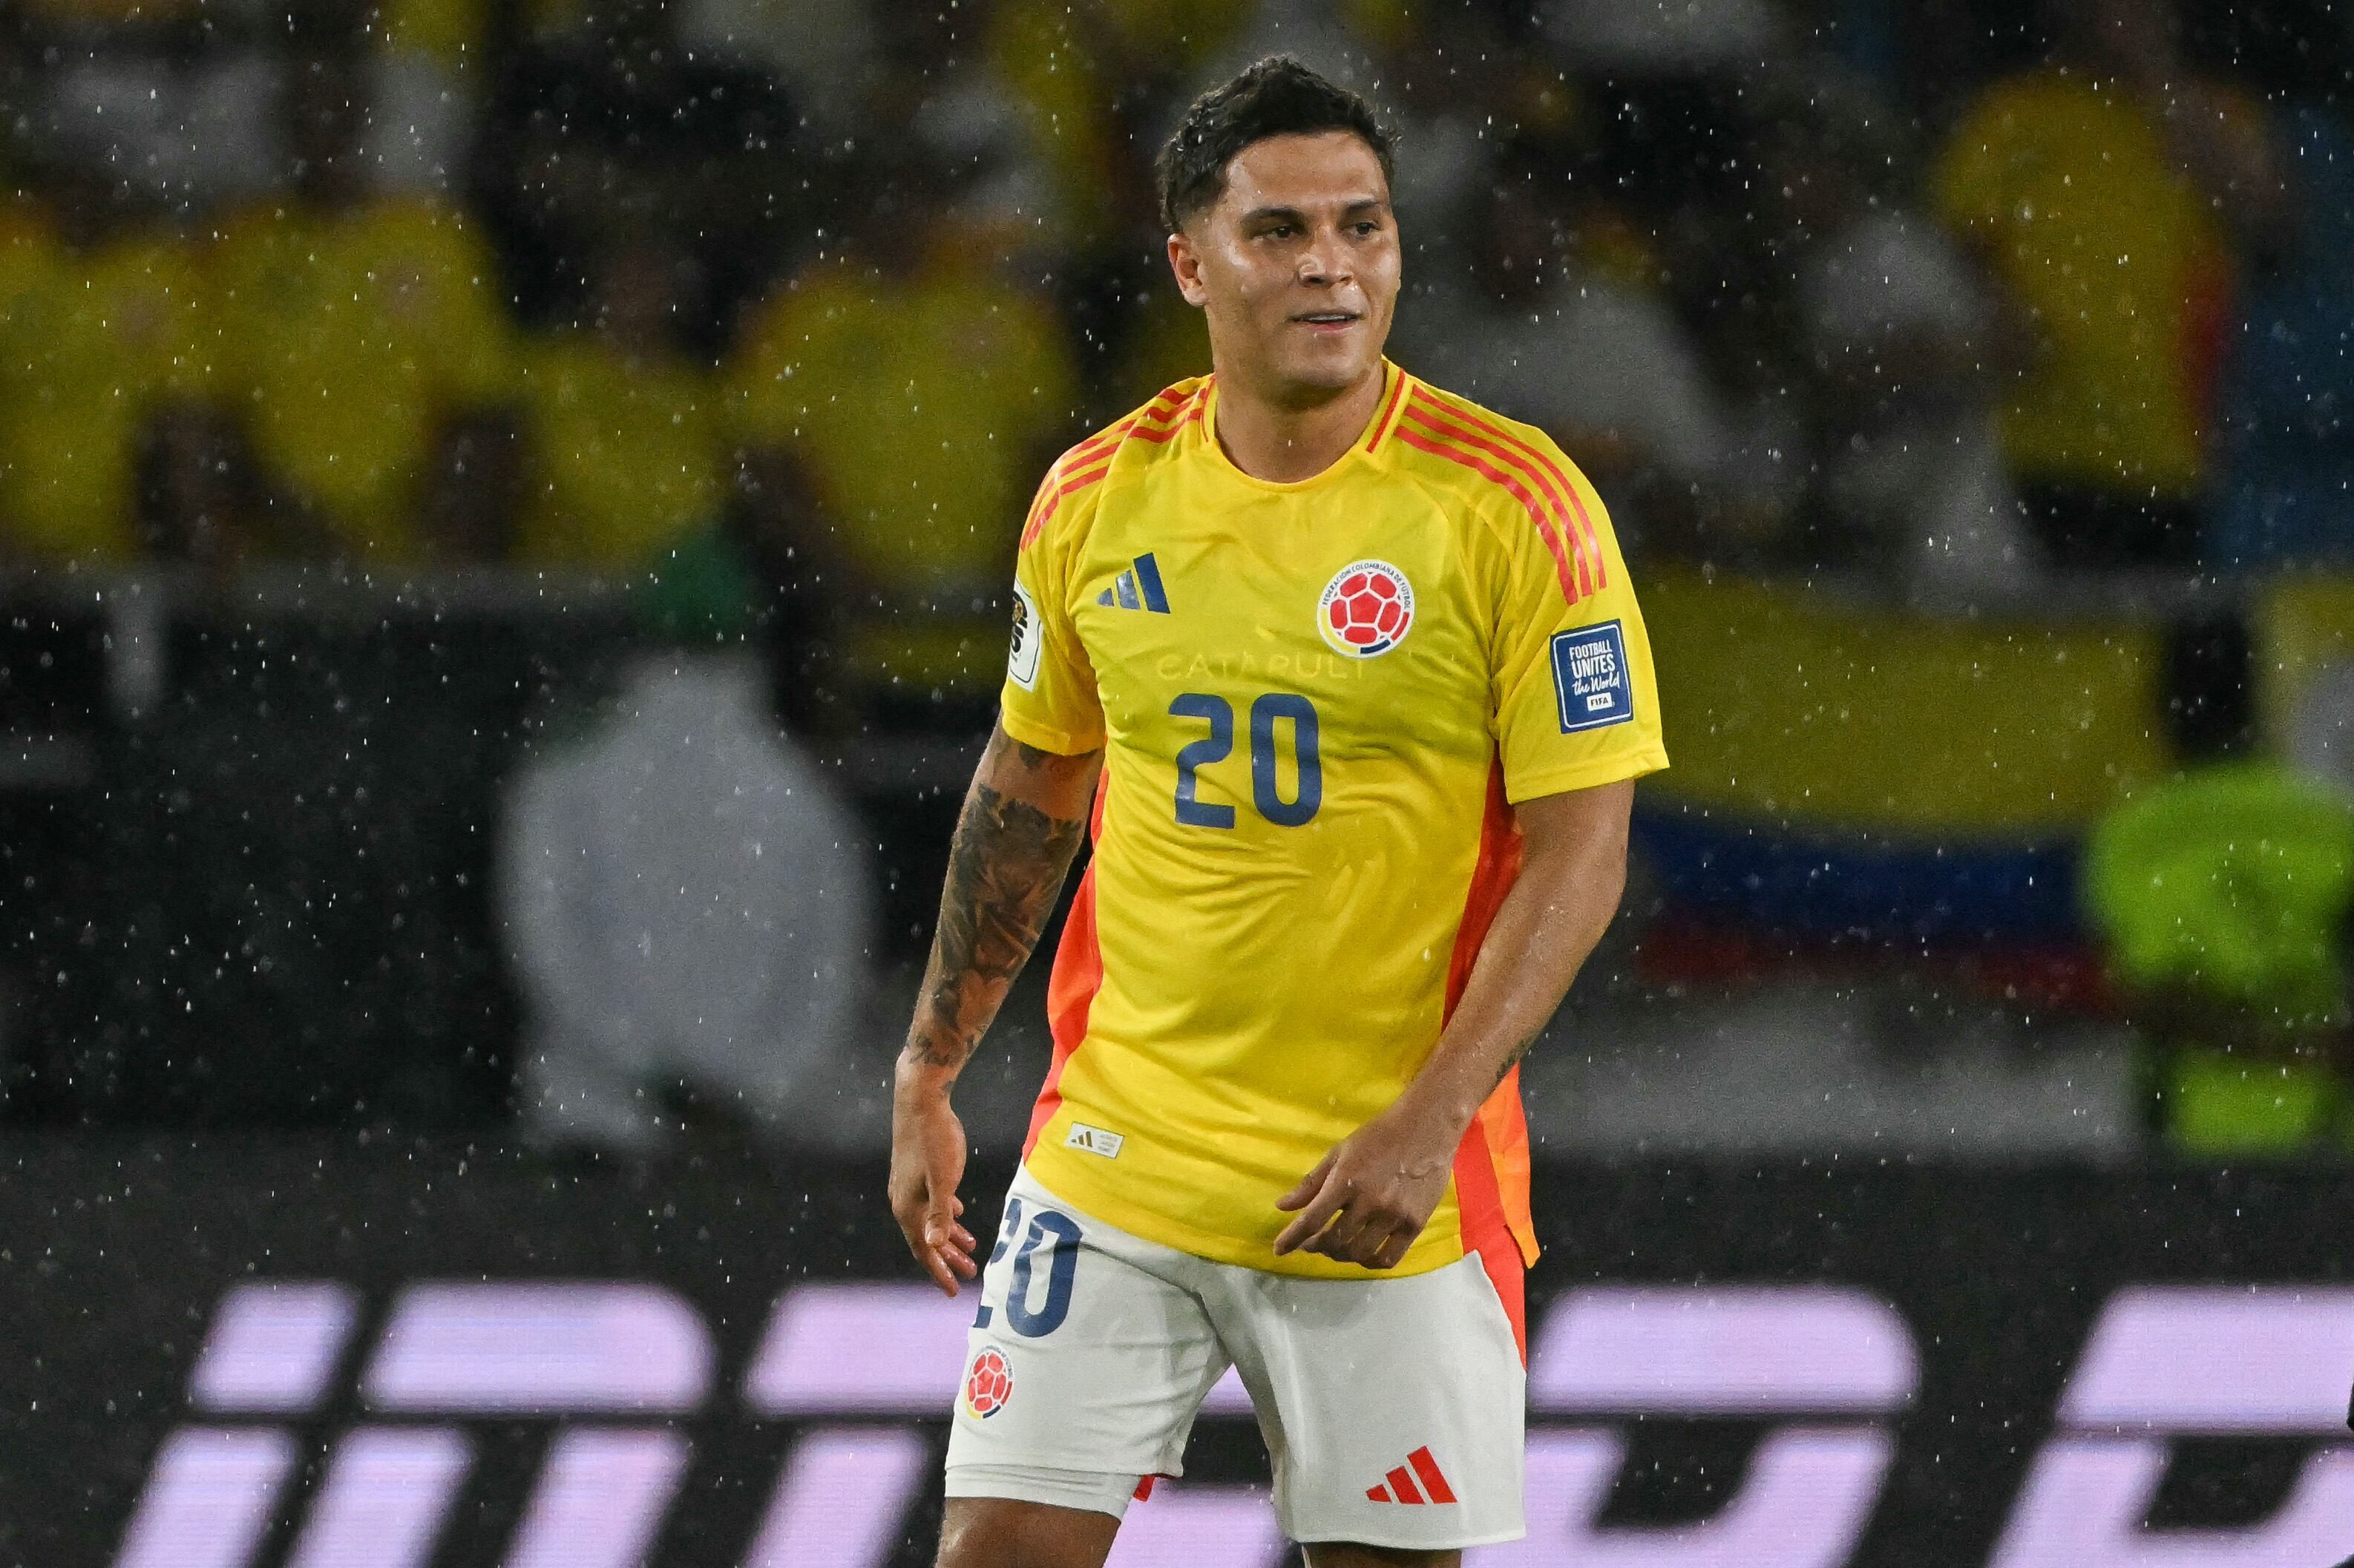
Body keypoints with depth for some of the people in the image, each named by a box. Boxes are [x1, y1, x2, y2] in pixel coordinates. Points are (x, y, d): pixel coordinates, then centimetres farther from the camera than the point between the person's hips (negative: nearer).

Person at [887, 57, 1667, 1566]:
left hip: (1389, 1192, -3)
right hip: (1116, 1148, 3)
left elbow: (1580, 847, -10)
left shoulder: (1515, 507, -9)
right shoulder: (1098, 501, 2)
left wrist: (1430, 1120, -19)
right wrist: (930, 1074, 16)